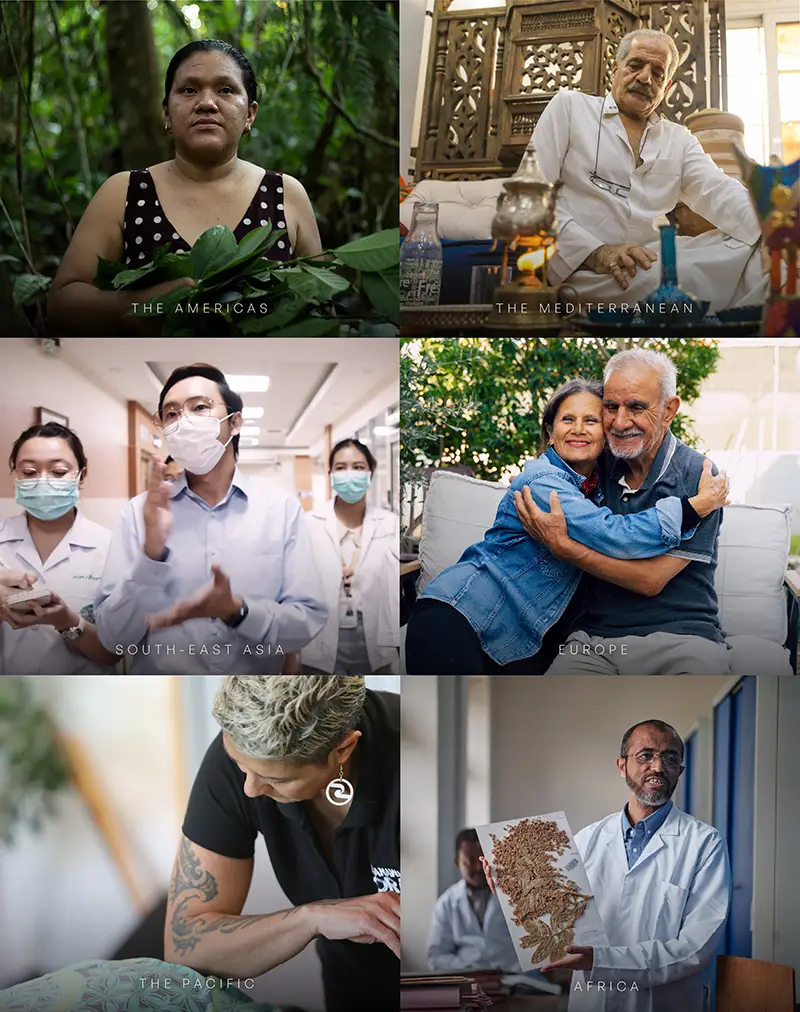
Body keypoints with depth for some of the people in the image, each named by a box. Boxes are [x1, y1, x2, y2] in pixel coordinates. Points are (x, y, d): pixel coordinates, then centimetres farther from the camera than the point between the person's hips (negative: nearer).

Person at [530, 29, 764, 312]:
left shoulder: (679, 138, 21)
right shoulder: (569, 106, 11)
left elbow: (719, 192, 5)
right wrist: (595, 252, -17)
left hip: (653, 260, 5)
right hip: (579, 266, -5)